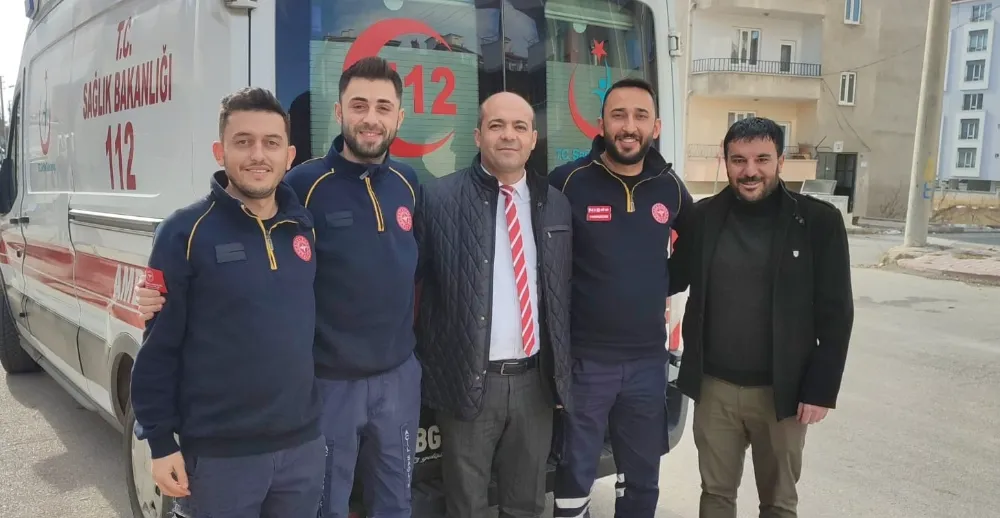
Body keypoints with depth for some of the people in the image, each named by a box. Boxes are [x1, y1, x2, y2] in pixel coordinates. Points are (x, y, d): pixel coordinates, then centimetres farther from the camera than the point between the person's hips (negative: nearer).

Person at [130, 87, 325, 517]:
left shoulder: (305, 228, 4)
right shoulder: (185, 232, -10)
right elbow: (158, 345, -8)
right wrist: (161, 443, -8)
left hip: (303, 444, 5)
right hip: (219, 454, -4)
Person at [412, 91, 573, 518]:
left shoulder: (556, 204, 8)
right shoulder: (439, 198, -7)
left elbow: (564, 294, 12)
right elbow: (408, 279, -4)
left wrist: (562, 372, 12)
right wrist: (427, 365, -6)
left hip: (535, 381, 4)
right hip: (468, 380, -3)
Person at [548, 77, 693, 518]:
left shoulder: (670, 187, 2)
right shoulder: (567, 182, -11)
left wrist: (664, 287, 10)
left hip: (648, 360, 4)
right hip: (584, 360, -4)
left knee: (642, 478, 18)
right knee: (575, 475, 8)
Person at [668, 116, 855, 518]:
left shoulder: (818, 222, -8)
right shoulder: (702, 217, -1)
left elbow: (835, 314, -6)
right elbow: (674, 279, 8)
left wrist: (821, 390, -9)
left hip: (782, 392, -2)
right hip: (714, 388, 2)